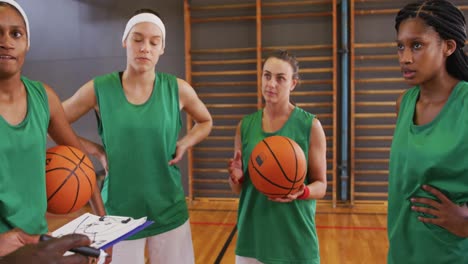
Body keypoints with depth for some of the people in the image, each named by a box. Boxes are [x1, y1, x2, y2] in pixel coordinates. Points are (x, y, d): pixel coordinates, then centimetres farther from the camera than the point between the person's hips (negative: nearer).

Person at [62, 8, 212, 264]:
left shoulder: (178, 89, -5)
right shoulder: (99, 89, -7)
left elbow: (205, 122, 14)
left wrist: (184, 144, -3)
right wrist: (95, 150, -6)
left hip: (169, 212, 1)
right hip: (118, 213, -1)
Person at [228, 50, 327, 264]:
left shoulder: (310, 125, -8)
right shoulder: (245, 125, 0)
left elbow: (321, 185, -3)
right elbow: (237, 189, 7)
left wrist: (302, 192, -23)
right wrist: (236, 177, -14)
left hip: (296, 239, -2)